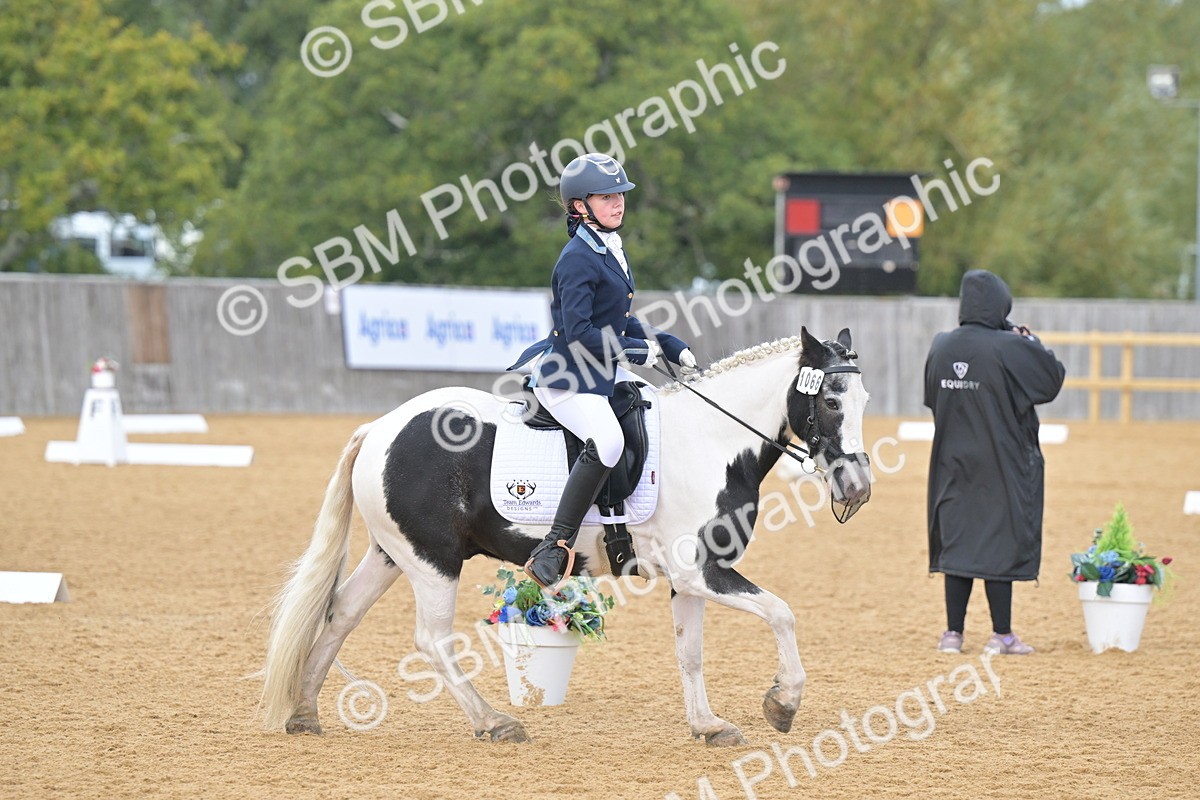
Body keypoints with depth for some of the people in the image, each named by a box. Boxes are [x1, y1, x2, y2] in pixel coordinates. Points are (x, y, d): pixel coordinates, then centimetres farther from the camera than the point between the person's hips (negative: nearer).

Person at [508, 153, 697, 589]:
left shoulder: (612, 251, 13)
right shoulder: (578, 259, -17)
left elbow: (621, 322, 22)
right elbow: (578, 333, -23)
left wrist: (674, 348, 12)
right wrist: (638, 351, -14)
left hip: (605, 373, 10)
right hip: (565, 379, -10)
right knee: (607, 440, -34)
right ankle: (556, 548, -35)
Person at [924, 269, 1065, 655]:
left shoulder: (940, 346, -1)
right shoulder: (1011, 349, -17)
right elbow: (1053, 378, -6)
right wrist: (1030, 342, 8)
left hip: (953, 461, 5)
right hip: (1002, 463, -5)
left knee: (956, 539, 11)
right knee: (1001, 543, 3)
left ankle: (953, 633, 12)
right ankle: (1001, 634, 7)